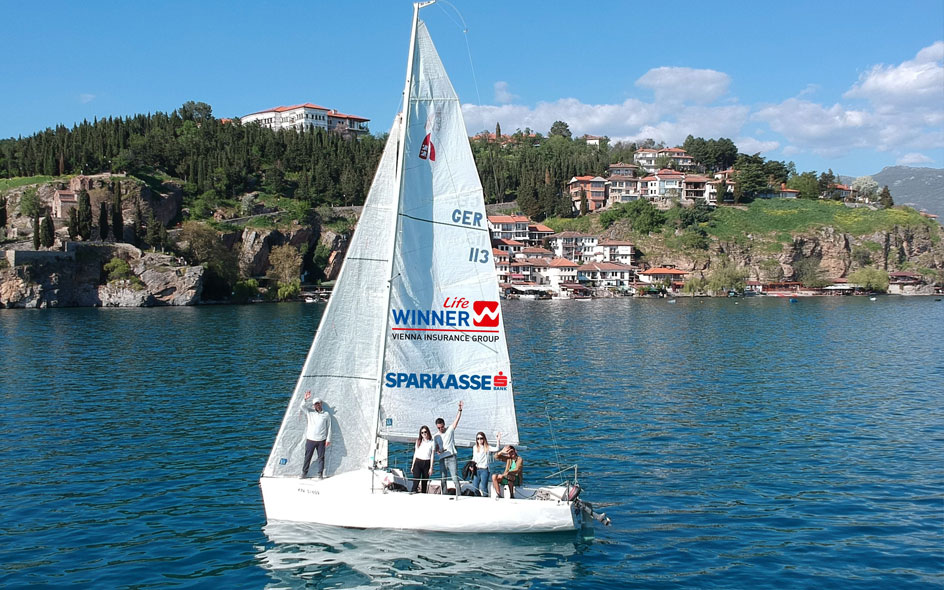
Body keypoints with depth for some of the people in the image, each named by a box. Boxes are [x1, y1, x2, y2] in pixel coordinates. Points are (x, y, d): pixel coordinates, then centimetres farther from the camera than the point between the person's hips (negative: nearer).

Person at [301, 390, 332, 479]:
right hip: (310, 439, 0)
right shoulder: (310, 412, 6)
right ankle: (304, 473, 16)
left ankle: (320, 473, 13)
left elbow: (329, 428, 6)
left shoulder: (326, 414, 4)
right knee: (307, 457, 5)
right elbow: (302, 406, -11)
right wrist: (305, 399, -29)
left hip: (321, 440, 0)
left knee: (321, 457, 4)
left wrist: (328, 439, 1)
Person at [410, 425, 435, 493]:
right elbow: (415, 453, 14)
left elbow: (432, 455, 3)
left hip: (426, 463, 0)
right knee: (416, 481, -14)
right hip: (418, 462, 0)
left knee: (425, 482, 3)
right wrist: (413, 465, 10)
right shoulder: (418, 441, 10)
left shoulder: (432, 442, 4)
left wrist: (431, 468, -2)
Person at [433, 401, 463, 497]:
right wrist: (438, 450, -8)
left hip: (451, 458, -4)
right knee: (442, 479, 8)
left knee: (455, 478, -10)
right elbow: (436, 448, 16)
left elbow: (457, 420, -8)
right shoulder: (436, 436, 12)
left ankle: (458, 495, -10)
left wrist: (460, 410, -21)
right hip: (442, 459, 4)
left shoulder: (450, 430, 3)